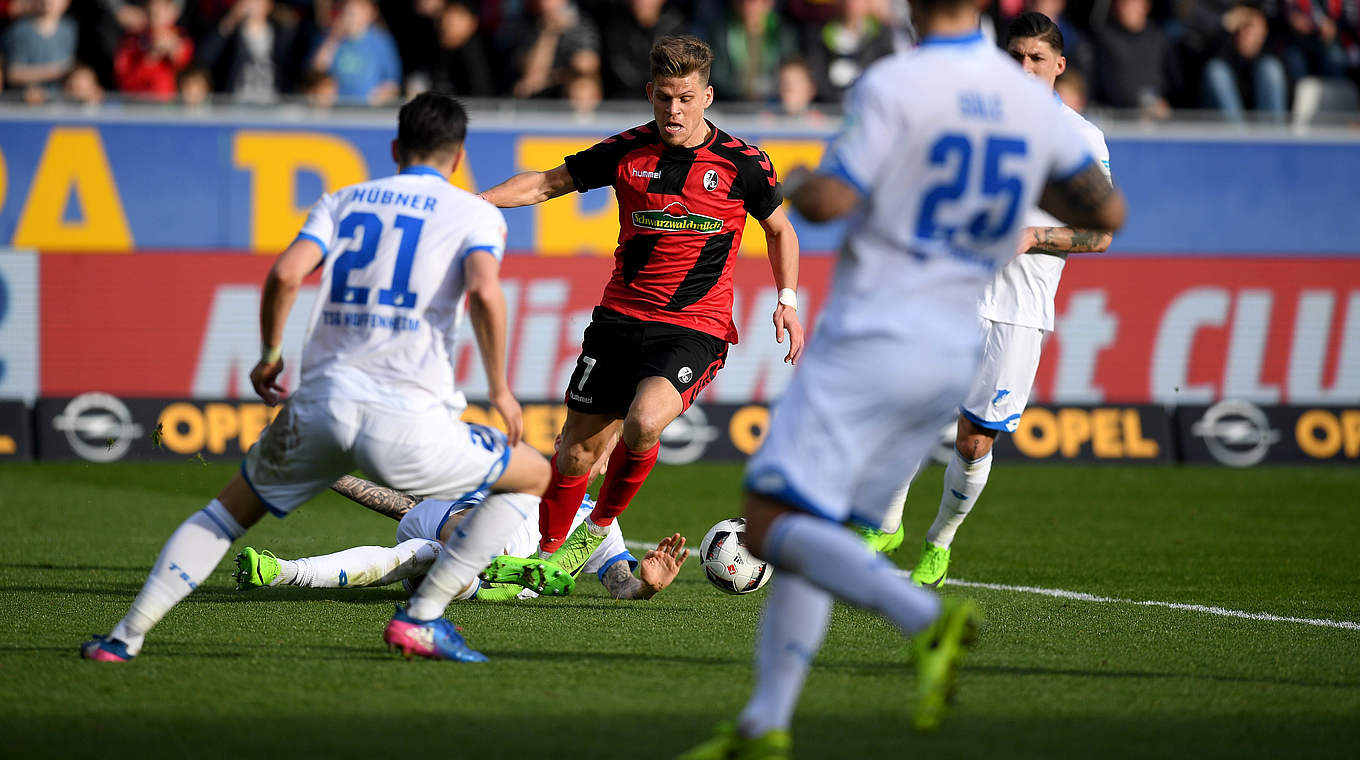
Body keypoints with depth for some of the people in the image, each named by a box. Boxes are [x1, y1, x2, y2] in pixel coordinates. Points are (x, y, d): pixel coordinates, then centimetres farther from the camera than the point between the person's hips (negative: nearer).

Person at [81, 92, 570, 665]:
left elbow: (285, 274, 1)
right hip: (405, 419, -4)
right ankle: (421, 618, 7)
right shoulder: (477, 214, 9)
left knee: (232, 508, 27)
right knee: (536, 478, 16)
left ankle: (127, 635, 14)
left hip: (318, 404, 4)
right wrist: (500, 389, -1)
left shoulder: (343, 201, 18)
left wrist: (269, 355, 17)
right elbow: (485, 292, -11)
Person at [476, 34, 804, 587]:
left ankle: (600, 527, -1)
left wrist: (787, 301, 2)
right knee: (576, 453, 2)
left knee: (643, 423, -29)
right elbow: (547, 183, 10)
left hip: (695, 329, -3)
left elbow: (779, 229, 14)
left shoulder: (742, 164, -3)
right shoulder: (628, 152, 0)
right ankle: (547, 556, 26)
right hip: (621, 317, 3)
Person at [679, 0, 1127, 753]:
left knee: (774, 526, -8)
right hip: (954, 348, 7)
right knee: (812, 535, 14)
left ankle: (927, 618, -29)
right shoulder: (1034, 102, 6)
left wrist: (794, 187, 5)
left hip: (870, 335, -7)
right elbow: (1106, 211, 11)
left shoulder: (893, 85, -13)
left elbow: (830, 201, -18)